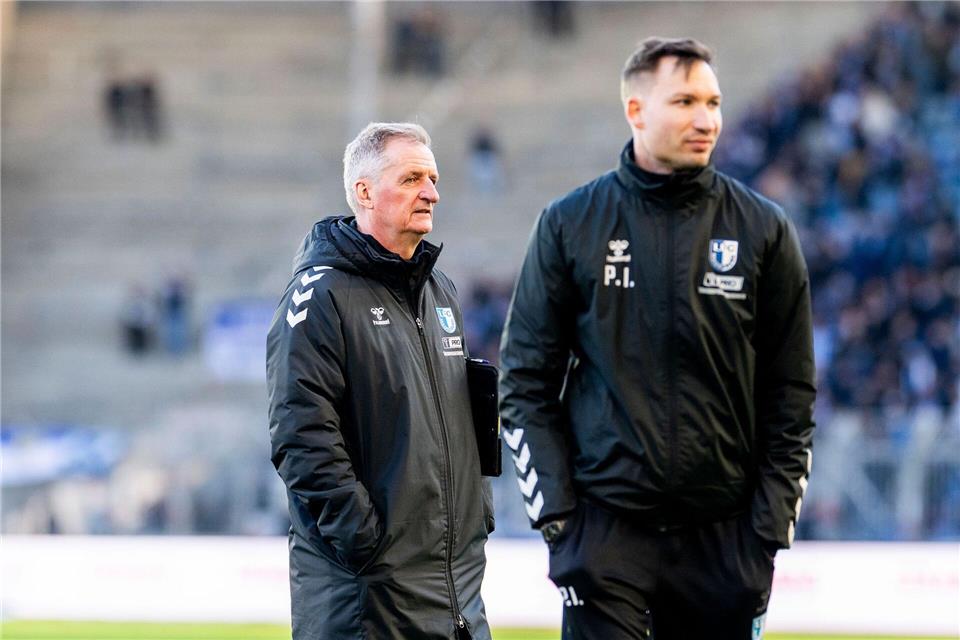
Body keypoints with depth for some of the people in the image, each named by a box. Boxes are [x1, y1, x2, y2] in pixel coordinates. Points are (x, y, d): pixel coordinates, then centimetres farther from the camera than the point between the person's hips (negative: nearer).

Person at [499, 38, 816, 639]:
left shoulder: (763, 229, 4)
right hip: (605, 526, -1)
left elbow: (791, 395, 6)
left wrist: (772, 522, -1)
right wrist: (556, 510, -4)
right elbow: (526, 380, 5)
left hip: (725, 536, 1)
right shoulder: (570, 224, 3)